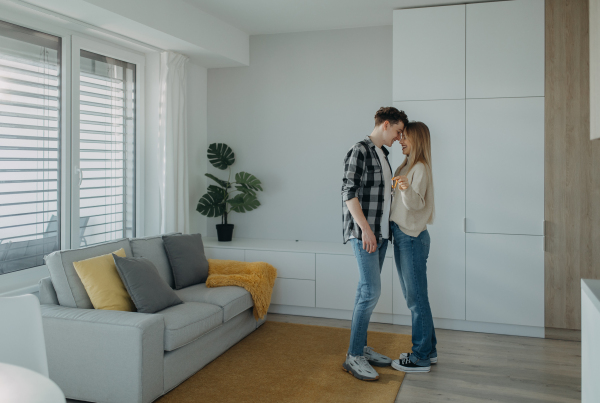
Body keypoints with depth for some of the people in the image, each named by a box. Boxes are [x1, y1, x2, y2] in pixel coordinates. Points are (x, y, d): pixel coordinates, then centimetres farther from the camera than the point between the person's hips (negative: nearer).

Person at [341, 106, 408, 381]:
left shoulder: (382, 155, 18)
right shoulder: (359, 151, -9)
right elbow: (349, 193, -16)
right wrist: (366, 228, -20)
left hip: (381, 233, 9)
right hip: (364, 233, -9)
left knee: (367, 291, 11)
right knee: (371, 291, -11)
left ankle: (361, 347, 20)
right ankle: (354, 356, -2)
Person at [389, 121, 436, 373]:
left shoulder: (420, 168, -11)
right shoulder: (406, 167, 17)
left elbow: (416, 203, -24)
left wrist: (407, 188, -41)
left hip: (413, 238, -10)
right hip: (402, 236, 10)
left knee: (416, 297, -3)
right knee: (412, 296, 15)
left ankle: (420, 358, 6)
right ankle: (428, 350, 26)